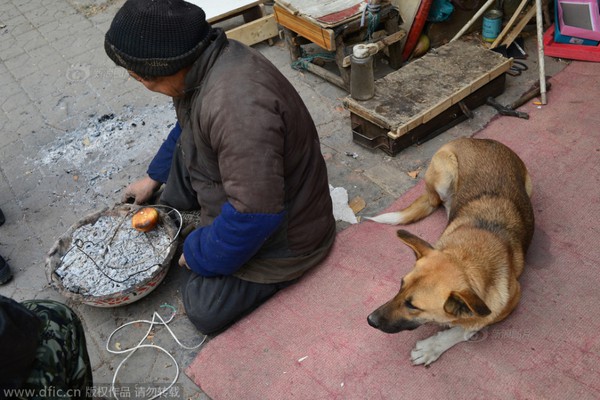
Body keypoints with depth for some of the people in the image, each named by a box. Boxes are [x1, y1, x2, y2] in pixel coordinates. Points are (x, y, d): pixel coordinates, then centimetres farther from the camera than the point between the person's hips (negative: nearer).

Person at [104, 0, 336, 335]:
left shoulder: (236, 104, -38)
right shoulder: (205, 59, -7)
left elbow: (255, 216, -34)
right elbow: (188, 128, 15)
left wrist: (198, 253, -17)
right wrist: (154, 176, 22)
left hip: (279, 228, -8)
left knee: (205, 311, -5)